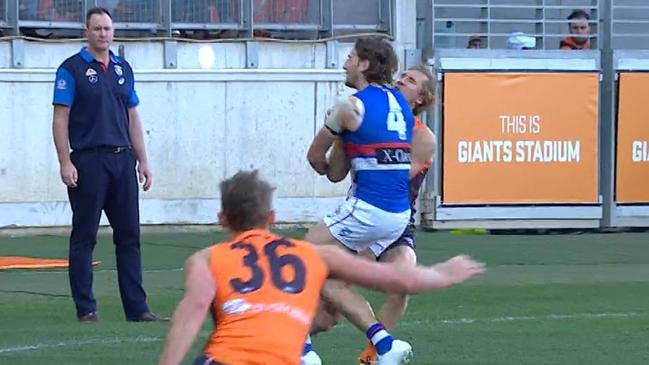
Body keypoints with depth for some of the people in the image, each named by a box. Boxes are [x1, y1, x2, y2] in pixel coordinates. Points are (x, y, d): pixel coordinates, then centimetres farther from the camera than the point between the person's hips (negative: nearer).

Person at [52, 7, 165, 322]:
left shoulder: (122, 69, 14)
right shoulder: (72, 69, -2)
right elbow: (60, 119, -6)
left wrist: (142, 160, 13)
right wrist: (65, 163, -14)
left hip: (122, 160, 5)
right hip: (88, 161, -5)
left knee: (129, 236, 4)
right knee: (84, 237, 0)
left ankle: (137, 307, 6)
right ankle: (85, 308, 4)